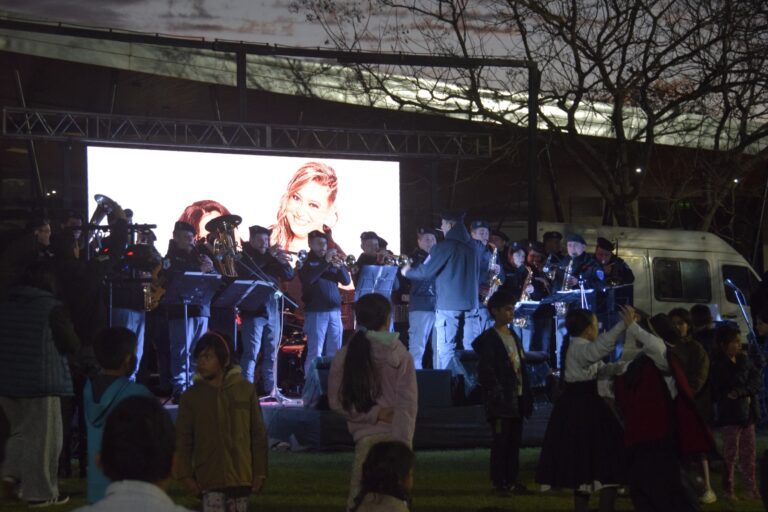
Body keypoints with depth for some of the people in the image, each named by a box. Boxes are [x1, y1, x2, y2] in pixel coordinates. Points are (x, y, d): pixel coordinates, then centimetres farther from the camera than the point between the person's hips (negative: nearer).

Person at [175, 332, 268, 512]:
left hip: (240, 476, 1)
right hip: (209, 477, -1)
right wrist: (185, 474, -4)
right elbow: (183, 439, 3)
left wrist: (260, 471, 1)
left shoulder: (245, 389, 0)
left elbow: (258, 434, 4)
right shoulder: (191, 396, 0)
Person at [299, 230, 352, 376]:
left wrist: (340, 266, -13)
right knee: (315, 353, -7)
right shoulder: (306, 263, 1)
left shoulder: (332, 261, 14)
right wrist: (325, 262, -21)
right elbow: (308, 279, -18)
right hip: (316, 312, -5)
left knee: (335, 352, 6)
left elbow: (346, 281, 6)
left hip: (334, 311, 5)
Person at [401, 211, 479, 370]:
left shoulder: (444, 247, -8)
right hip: (471, 305, 5)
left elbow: (425, 272, -3)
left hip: (448, 305, -5)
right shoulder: (471, 247, 9)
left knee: (446, 350, -3)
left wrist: (407, 272, 13)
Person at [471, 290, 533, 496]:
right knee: (501, 441, -4)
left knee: (514, 442, 8)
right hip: (501, 401, -7)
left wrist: (527, 396, 12)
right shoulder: (488, 339, -6)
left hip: (517, 398, 7)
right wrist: (498, 395, -18)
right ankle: (499, 482, 0)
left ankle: (512, 480, 13)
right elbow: (486, 371, -11)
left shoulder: (514, 337, 17)